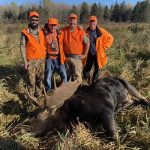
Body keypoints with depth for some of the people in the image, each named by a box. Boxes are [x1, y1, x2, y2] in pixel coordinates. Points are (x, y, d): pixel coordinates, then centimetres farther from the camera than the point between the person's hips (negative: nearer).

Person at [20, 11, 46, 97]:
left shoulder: (42, 31, 5)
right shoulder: (25, 33, -7)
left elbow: (45, 44, 13)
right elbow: (22, 47, -7)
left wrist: (45, 56, 6)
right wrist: (25, 61, -11)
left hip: (42, 59, 4)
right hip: (31, 60, -4)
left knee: (40, 78, 14)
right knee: (31, 80, 1)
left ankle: (39, 94, 30)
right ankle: (31, 96, 14)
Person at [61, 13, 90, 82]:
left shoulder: (81, 31, -6)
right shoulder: (64, 31, 0)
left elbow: (87, 43, 2)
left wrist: (84, 54, 0)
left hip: (77, 57, -3)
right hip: (67, 57, 3)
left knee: (77, 76, -2)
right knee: (69, 75, 17)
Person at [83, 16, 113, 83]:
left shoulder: (101, 31, -4)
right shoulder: (86, 32, -2)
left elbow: (110, 38, 5)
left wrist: (104, 47, -1)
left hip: (98, 54, 0)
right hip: (88, 54, 0)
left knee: (97, 69, 9)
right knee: (86, 69, 5)